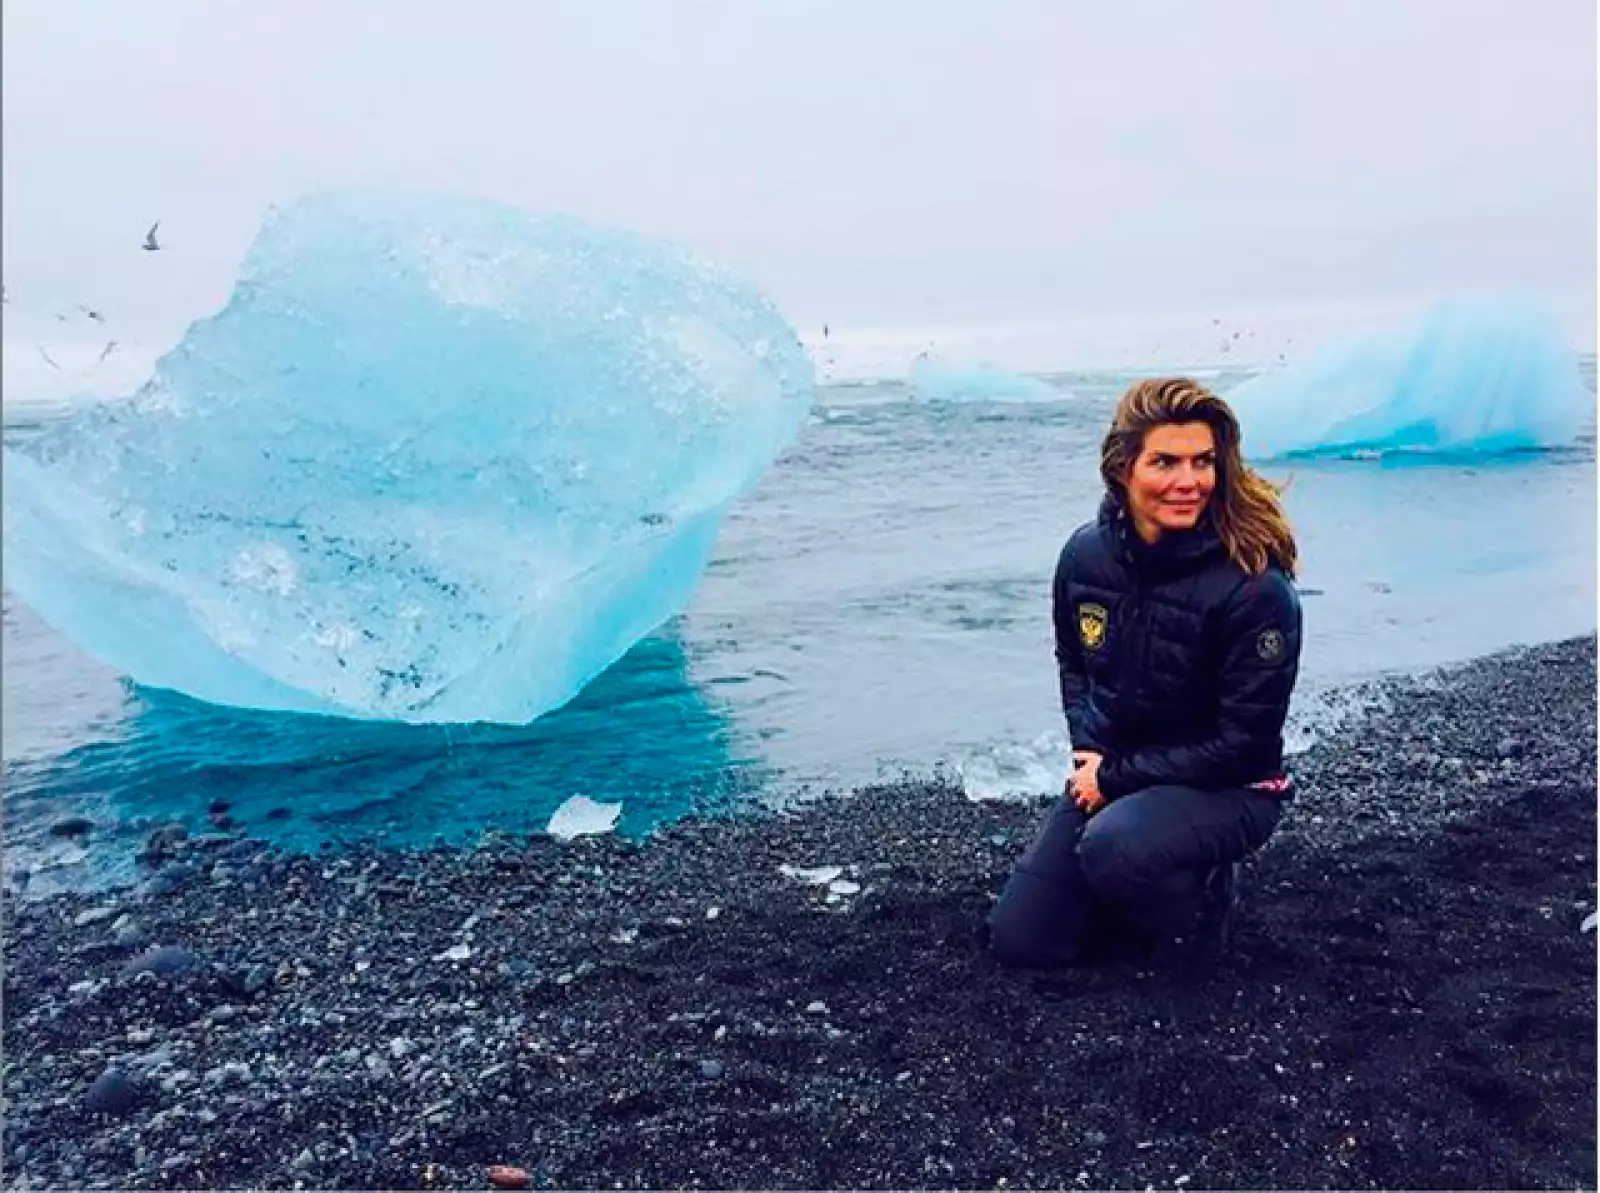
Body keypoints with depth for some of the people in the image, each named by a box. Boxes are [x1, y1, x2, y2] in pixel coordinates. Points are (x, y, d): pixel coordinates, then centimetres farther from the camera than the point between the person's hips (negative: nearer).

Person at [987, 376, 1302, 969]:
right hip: (1108, 773, 5)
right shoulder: (1086, 553, -8)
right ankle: (1152, 884, 25)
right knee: (1020, 940, 1)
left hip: (1226, 788, -5)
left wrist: (1117, 777, -16)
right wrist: (1088, 749, -5)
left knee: (1112, 847, -37)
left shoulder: (1256, 589, -24)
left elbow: (1242, 742, -19)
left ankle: (1201, 894, -2)